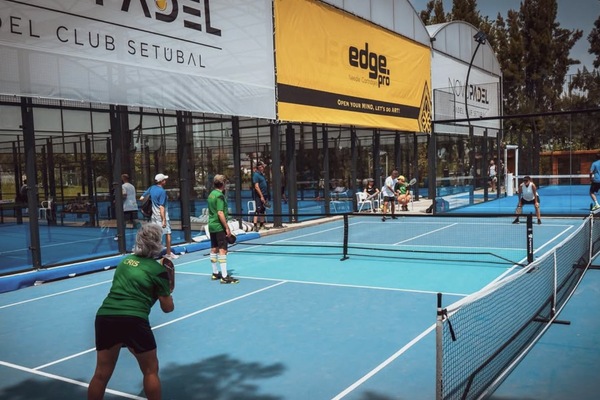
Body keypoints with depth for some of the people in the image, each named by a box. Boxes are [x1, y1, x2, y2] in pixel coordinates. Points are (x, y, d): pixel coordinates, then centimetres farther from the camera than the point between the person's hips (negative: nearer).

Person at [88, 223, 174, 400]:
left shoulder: (125, 261, 17)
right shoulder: (158, 270, 3)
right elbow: (168, 307, 8)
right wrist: (168, 291, 27)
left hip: (104, 317, 5)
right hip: (133, 320, -5)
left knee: (102, 374, 14)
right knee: (150, 371, 13)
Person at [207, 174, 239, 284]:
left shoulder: (211, 194, 11)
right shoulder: (220, 195, -16)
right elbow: (220, 213, -22)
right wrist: (227, 227, -18)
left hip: (211, 225, 9)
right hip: (219, 227, -9)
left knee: (214, 249, 15)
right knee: (222, 250, -9)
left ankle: (215, 273, 25)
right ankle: (224, 276, -10)